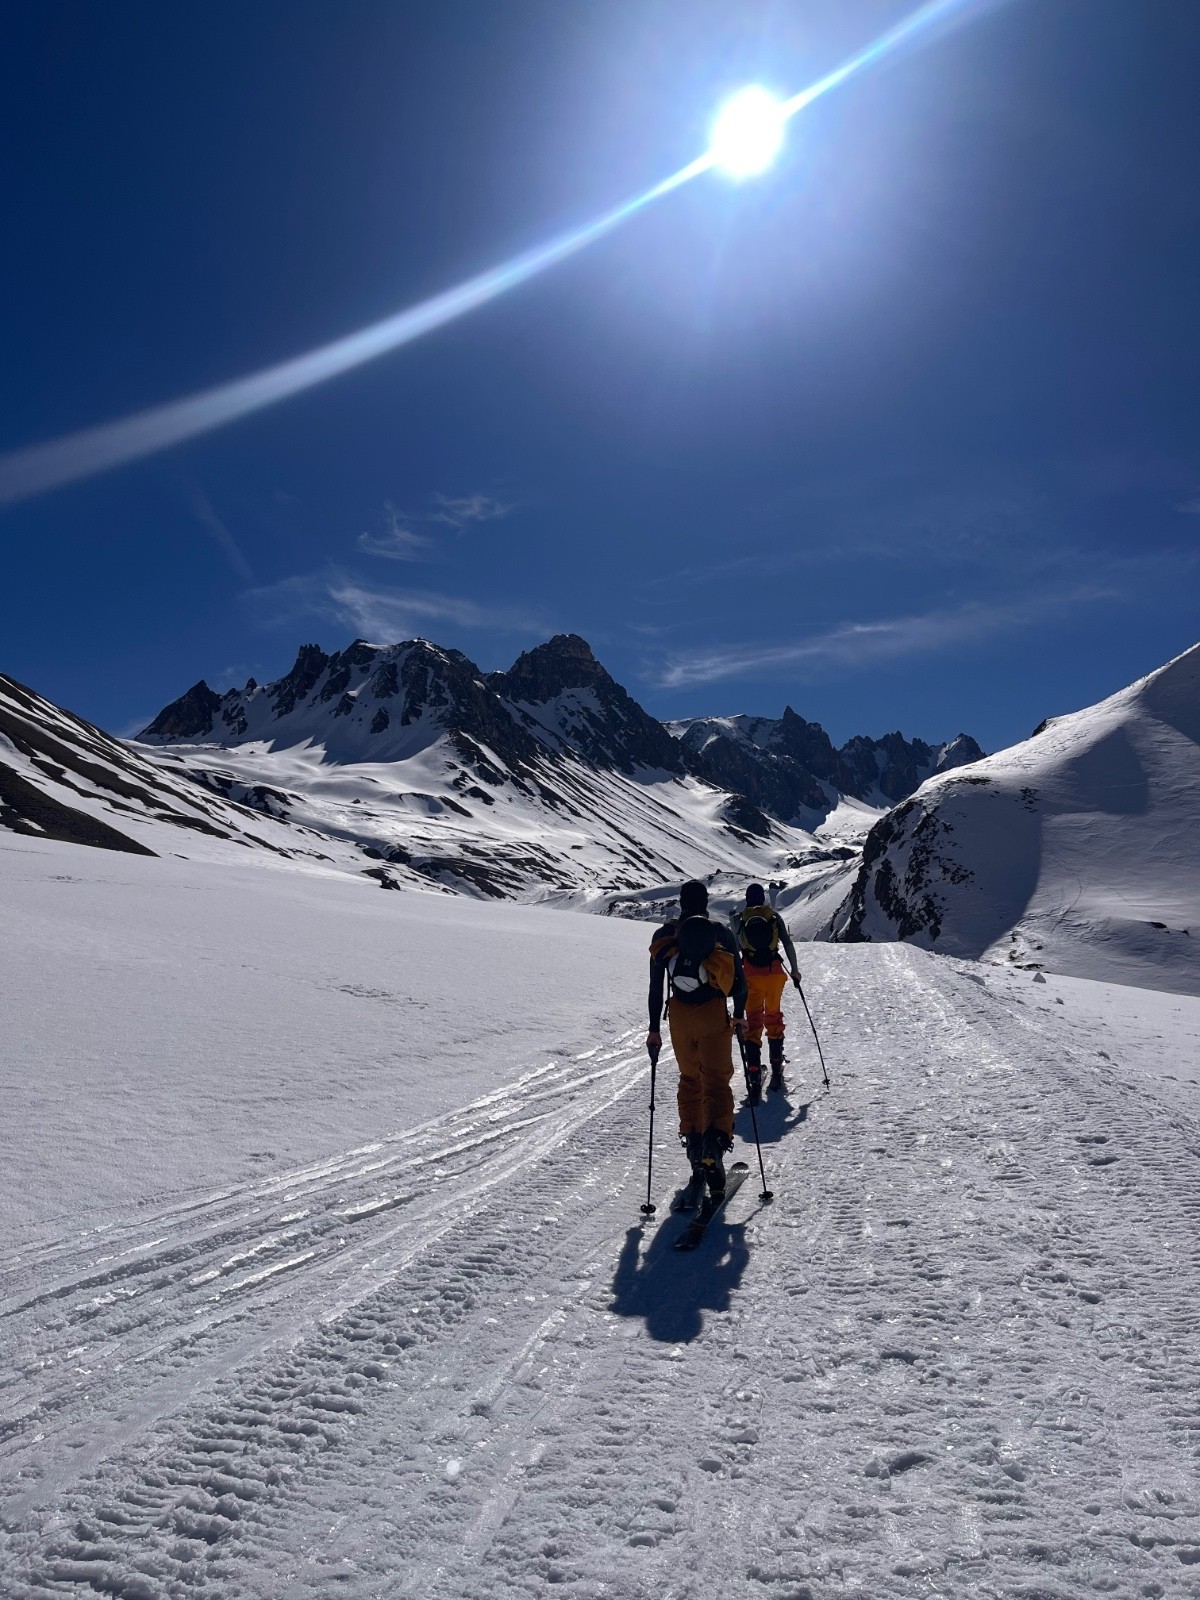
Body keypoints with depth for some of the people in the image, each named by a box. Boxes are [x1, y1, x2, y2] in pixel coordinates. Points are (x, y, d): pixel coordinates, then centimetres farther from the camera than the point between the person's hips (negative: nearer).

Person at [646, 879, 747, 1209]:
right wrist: (740, 1014, 17)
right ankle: (716, 1139, -20)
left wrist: (654, 1028, 9)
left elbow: (656, 987, 4)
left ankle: (693, 1142, 10)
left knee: (690, 1079, 18)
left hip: (679, 1016, 2)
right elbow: (739, 981, 2)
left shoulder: (663, 935, 3)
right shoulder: (721, 932, 1)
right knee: (716, 1081, 2)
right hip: (713, 1014, -2)